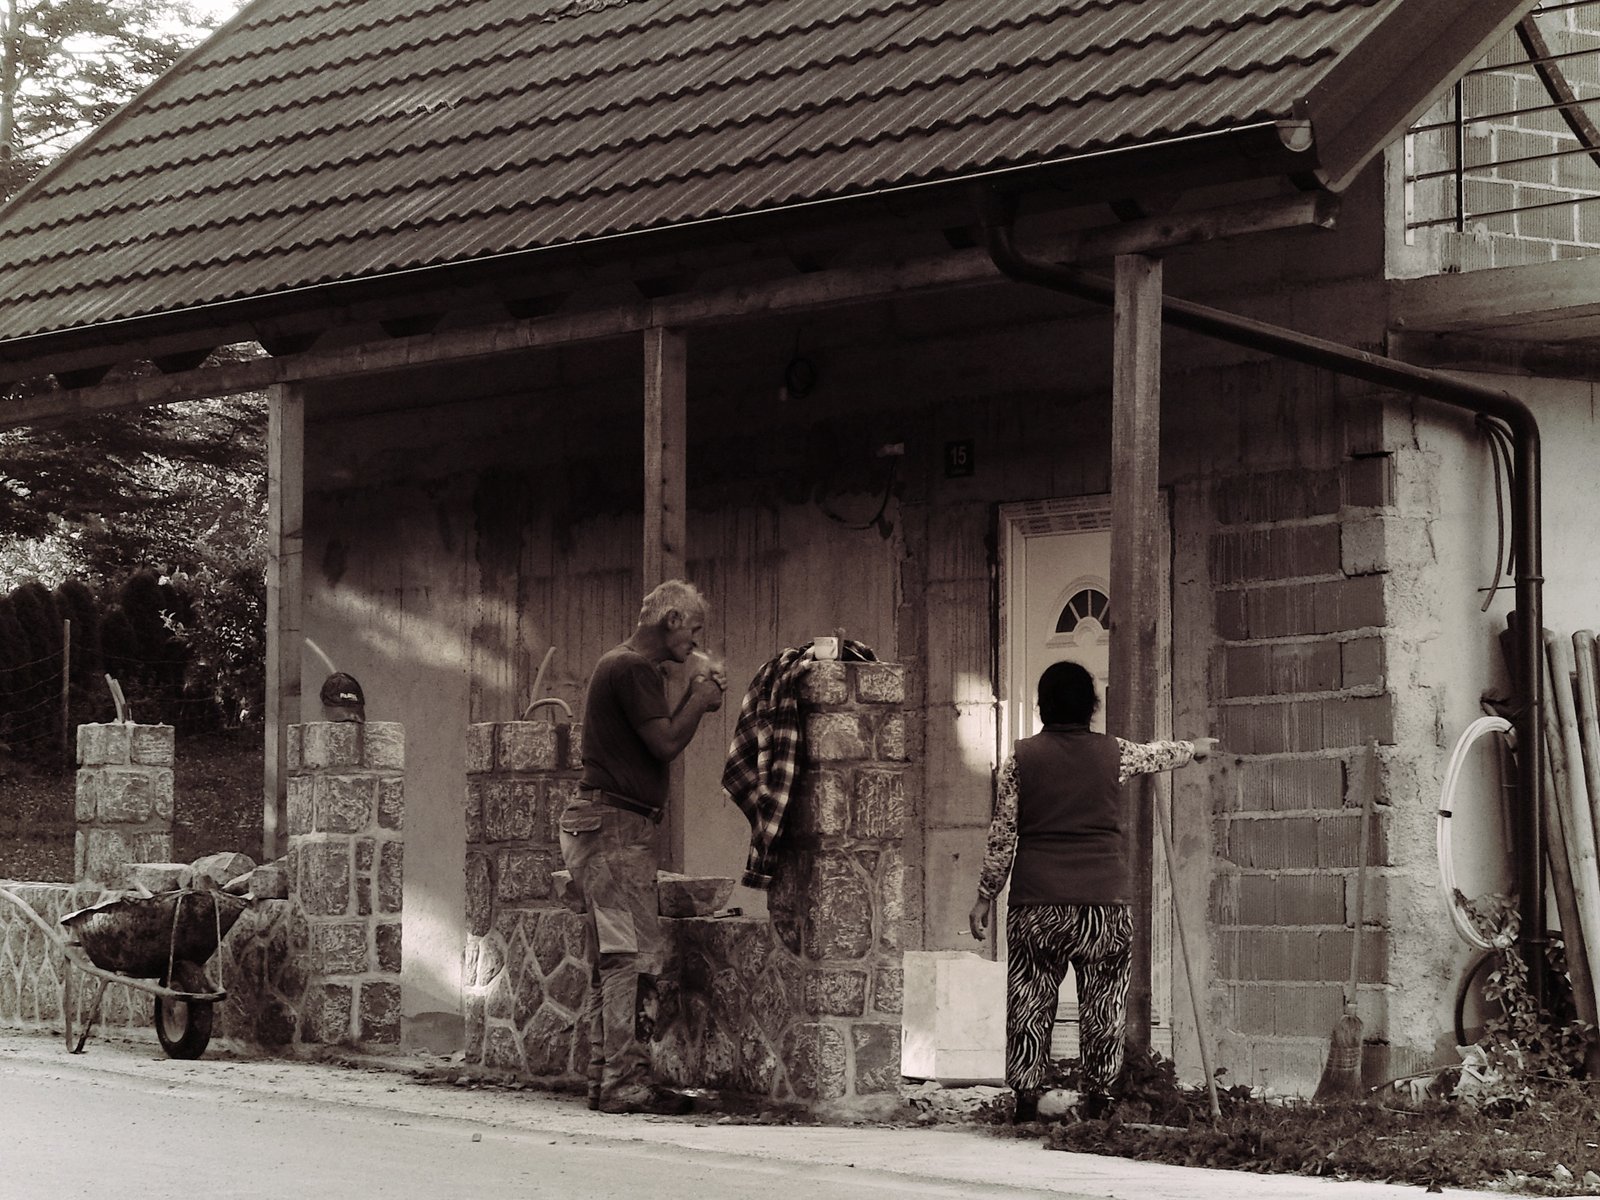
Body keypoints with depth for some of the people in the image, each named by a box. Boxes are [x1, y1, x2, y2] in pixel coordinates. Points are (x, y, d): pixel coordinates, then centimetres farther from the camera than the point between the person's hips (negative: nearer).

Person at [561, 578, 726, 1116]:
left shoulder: (619, 664, 21)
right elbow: (666, 743, -16)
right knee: (638, 956, -12)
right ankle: (627, 1083, -14)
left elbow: (656, 740, 20)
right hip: (614, 824, -11)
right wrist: (700, 698, -3)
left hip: (601, 825, 11)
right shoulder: (634, 668, -11)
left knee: (612, 960, 10)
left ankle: (605, 1079, 11)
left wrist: (696, 700, 11)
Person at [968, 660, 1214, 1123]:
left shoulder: (1022, 758, 2)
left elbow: (1002, 835, 3)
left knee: (1029, 1000, 4)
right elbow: (1159, 754, 25)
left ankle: (1026, 1100, 2)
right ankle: (1097, 1099, 5)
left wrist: (985, 896, 11)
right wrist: (1195, 748, 47)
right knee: (1103, 1002, 6)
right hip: (1104, 900, 0)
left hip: (1036, 900, 0)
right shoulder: (1113, 754, 3)